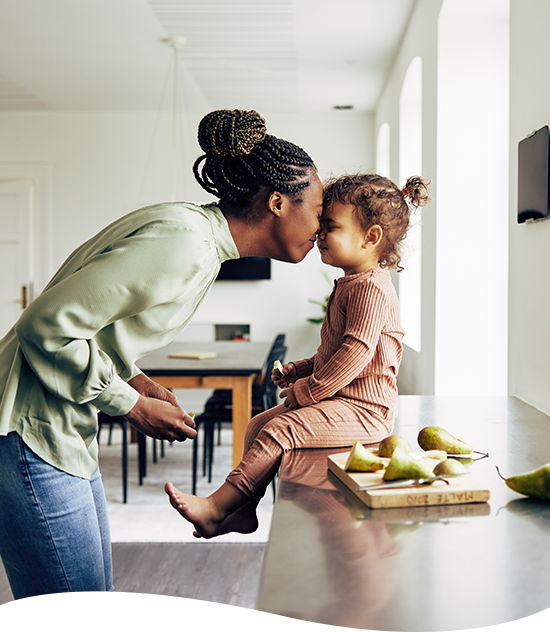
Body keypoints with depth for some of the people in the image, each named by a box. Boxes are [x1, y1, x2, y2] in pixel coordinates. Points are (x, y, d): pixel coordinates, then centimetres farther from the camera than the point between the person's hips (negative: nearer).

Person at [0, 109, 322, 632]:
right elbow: (49, 325, -23)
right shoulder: (182, 244, -22)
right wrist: (132, 405, -13)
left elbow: (90, 318, 17)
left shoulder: (201, 239, 10)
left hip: (66, 432, 10)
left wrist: (134, 378, 4)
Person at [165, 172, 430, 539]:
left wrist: (307, 391, -20)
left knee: (279, 431, -22)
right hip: (340, 399, 11)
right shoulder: (350, 284, 17)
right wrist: (304, 370, 10)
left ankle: (216, 508, -18)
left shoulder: (370, 288, -18)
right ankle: (243, 510, 11)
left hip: (362, 409, -11)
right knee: (259, 425, 8)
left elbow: (355, 354, -26)